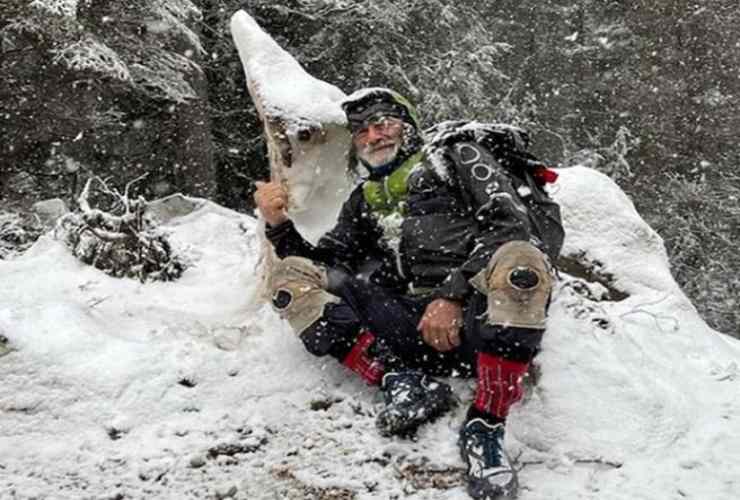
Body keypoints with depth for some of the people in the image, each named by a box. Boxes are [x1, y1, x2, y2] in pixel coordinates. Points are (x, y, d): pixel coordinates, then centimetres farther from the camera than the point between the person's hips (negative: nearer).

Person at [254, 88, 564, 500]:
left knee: (518, 261, -37)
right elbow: (325, 264, 20)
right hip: (414, 327, 4)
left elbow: (509, 223, -1)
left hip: (477, 318, -3)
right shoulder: (364, 201, 29)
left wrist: (454, 294, -14)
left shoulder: (456, 156, 15)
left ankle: (485, 426, -27)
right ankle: (403, 381, -22)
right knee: (292, 277, -7)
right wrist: (279, 225, 2)